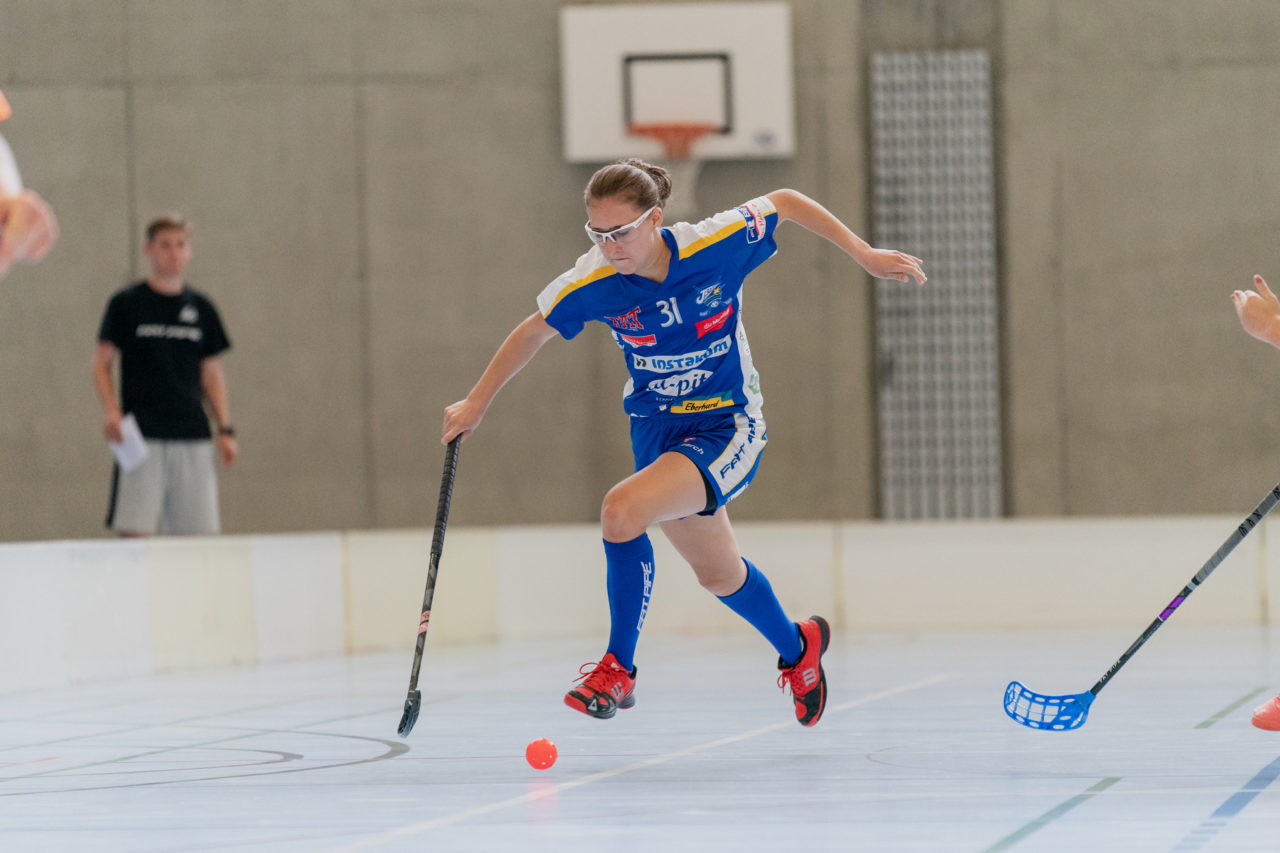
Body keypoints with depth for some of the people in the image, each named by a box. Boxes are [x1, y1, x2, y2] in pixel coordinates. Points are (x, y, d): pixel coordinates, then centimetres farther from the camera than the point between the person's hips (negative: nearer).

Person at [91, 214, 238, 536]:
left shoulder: (200, 307, 11)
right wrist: (111, 411, -12)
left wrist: (225, 429, 9)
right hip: (142, 435, -3)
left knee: (199, 531, -1)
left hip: (193, 436, 3)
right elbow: (102, 362, 4)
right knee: (133, 532, -9)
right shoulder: (126, 303, 2)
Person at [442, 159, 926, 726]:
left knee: (622, 509, -29)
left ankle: (618, 669, -14)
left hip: (727, 428, -5)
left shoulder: (717, 244, -21)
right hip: (655, 430, 5)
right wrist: (476, 402, 7)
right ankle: (798, 649, 50)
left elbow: (785, 202, -4)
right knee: (718, 573, 19)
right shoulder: (593, 283, -15)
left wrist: (863, 254, -6)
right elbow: (534, 331, 5)